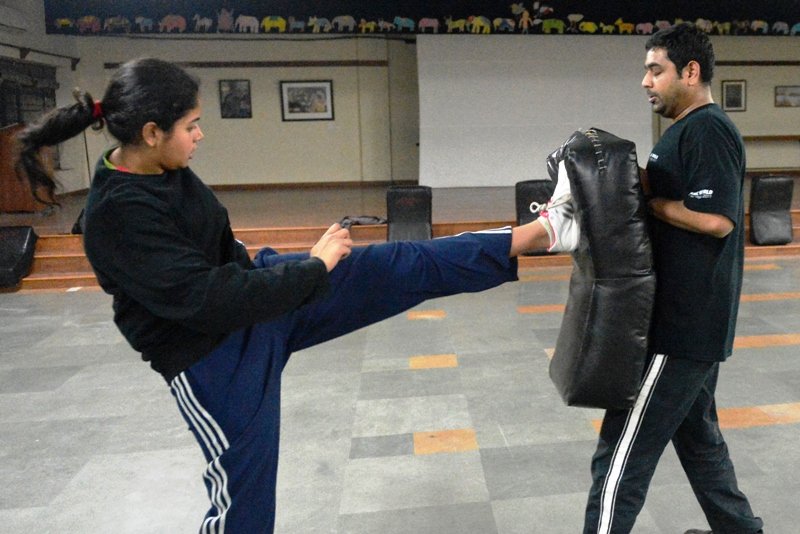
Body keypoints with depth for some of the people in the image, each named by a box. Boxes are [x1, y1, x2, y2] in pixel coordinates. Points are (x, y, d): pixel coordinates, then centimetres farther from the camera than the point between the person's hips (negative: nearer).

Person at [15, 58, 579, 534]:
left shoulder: (163, 171, -1)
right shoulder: (117, 217, -26)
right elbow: (207, 300, -31)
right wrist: (314, 267, -25)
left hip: (256, 292, 7)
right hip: (211, 354, -6)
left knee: (400, 267, -2)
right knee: (242, 487, 9)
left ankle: (544, 230, 3)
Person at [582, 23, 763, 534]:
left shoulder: (707, 130, -15)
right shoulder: (687, 129, 15)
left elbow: (716, 219, -24)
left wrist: (645, 201, -14)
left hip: (683, 323, -11)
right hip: (689, 317, 11)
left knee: (622, 455, -4)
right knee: (697, 433, 25)